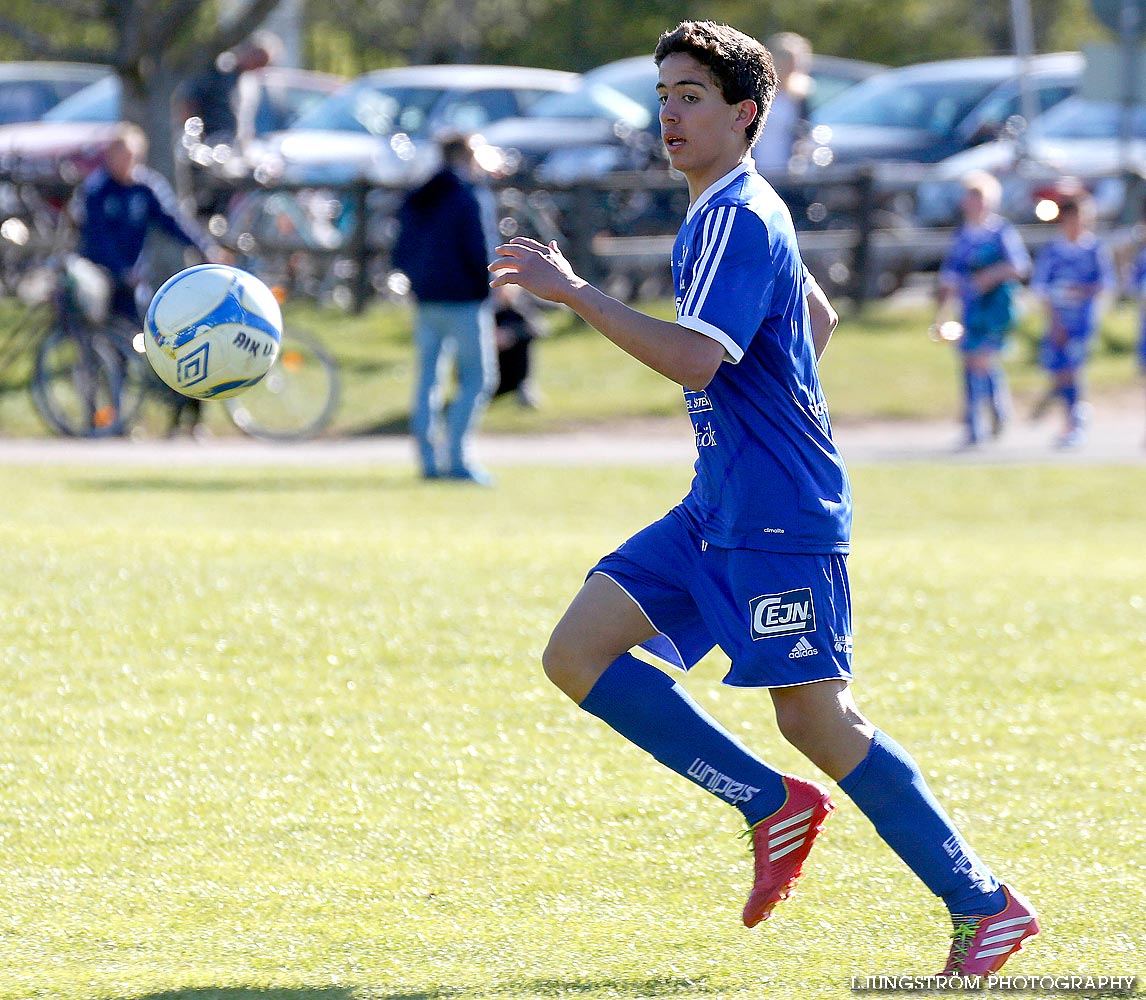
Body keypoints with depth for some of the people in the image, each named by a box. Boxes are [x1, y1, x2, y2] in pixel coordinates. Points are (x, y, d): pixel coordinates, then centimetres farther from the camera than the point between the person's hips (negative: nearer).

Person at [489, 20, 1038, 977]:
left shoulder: (738, 217, -15)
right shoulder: (726, 213, 16)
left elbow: (698, 358, -29)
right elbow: (819, 317, 31)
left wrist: (576, 293, -30)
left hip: (779, 517, -10)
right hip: (718, 510, 10)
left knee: (817, 720, -8)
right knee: (578, 655, 1)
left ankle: (986, 906, 1)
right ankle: (773, 804, 7)